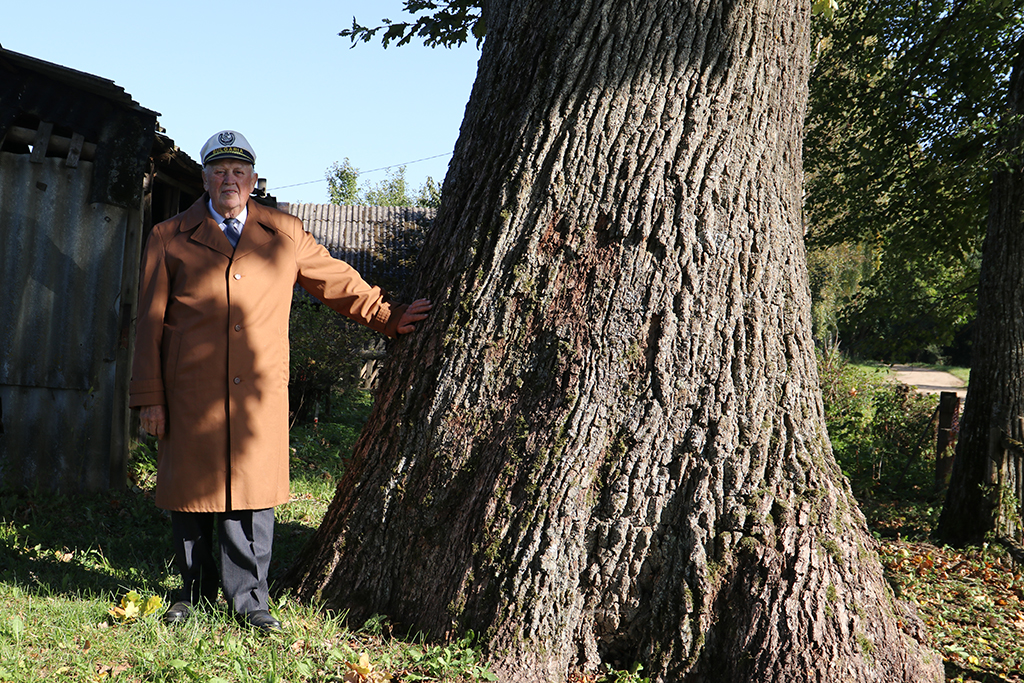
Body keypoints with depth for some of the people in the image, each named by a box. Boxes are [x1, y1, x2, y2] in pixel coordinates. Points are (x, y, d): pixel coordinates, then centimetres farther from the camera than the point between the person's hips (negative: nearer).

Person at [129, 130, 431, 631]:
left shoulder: (285, 236, 10)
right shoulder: (169, 239, 7)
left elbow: (339, 282, 20)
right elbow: (151, 322, 6)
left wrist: (388, 317, 18)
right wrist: (150, 397, 2)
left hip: (259, 396, 0)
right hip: (191, 397, 0)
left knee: (254, 494, 2)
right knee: (191, 493, 8)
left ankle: (249, 598, 16)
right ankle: (195, 591, 26)